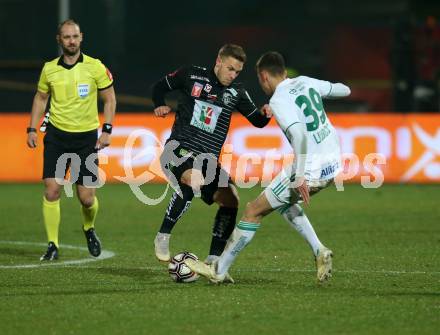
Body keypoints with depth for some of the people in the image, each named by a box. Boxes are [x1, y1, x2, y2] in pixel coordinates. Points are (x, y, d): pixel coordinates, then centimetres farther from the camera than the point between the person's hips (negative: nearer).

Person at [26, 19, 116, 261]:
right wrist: (32, 128, 6)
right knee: (52, 189, -10)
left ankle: (89, 229, 31)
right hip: (56, 135, 1)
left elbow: (109, 99, 2)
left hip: (86, 137, -1)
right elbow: (41, 98, 15)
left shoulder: (95, 67, -6)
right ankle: (52, 245, 0)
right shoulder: (49, 69, 1)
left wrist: (107, 130, -7)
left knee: (87, 198, -2)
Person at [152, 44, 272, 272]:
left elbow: (257, 121, 13)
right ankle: (163, 237, -23)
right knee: (194, 180, -35)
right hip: (179, 149, -5)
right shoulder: (191, 75, 1)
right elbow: (160, 87, 16)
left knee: (230, 199, -11)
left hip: (208, 159, 5)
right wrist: (160, 105, -3)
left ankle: (213, 261, 0)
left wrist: (265, 114, -9)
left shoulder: (236, 93, 9)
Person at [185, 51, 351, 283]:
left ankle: (218, 271, 13)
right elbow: (344, 90, 24)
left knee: (254, 211, 5)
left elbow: (299, 134, -29)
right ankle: (319, 251, 17)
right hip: (333, 166, 8)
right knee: (284, 201, 31)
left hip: (310, 171, -8)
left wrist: (299, 177, -30)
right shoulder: (306, 82, 9)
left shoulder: (279, 100, -14)